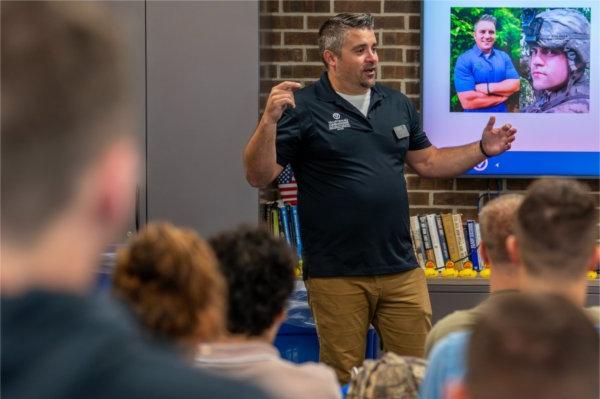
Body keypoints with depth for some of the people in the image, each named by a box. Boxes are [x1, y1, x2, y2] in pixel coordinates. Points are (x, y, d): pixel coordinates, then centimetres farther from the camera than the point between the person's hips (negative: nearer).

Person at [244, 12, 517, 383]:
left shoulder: (397, 104, 11)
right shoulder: (303, 107, -7)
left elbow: (428, 161, 20)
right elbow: (259, 175, -11)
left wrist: (483, 149, 8)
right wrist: (269, 121, -27)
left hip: (402, 270, 5)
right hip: (336, 276, -5)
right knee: (343, 383, 5)